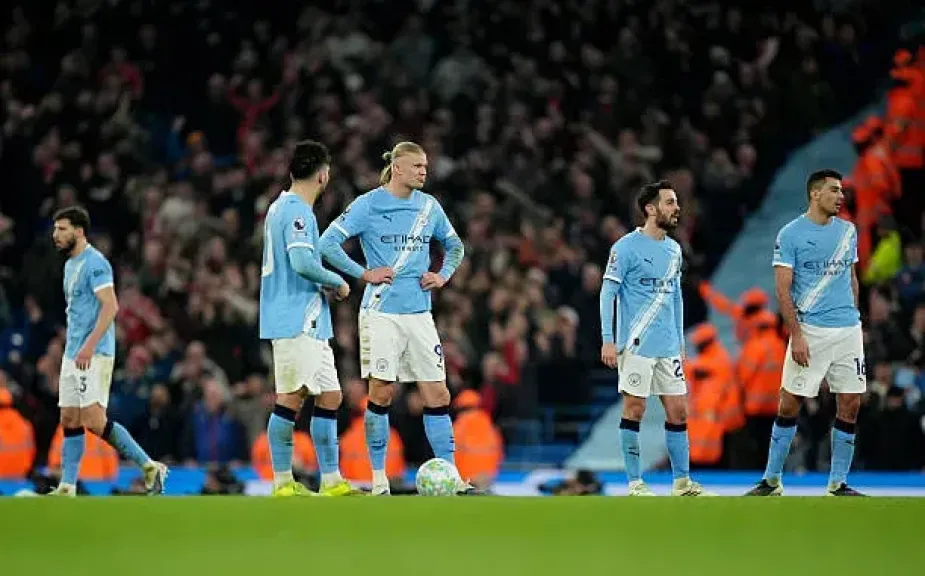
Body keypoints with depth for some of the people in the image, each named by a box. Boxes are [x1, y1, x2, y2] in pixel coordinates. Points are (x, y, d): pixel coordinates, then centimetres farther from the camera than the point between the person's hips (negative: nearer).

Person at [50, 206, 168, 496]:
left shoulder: (94, 263, -12)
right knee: (69, 420, 5)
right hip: (72, 354, 10)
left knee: (94, 421, -14)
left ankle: (149, 467, -6)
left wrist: (89, 346, -28)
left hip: (94, 354, -10)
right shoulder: (70, 264, 18)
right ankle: (67, 488, 6)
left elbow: (110, 306, -21)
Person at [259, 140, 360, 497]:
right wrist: (337, 282, -9)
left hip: (309, 323, 10)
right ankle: (282, 483, -6)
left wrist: (323, 288, 14)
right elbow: (302, 263, -24)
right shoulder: (297, 211, -13)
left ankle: (332, 481, 11)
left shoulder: (281, 208, 18)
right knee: (290, 399, -8)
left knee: (330, 397, 9)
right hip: (296, 322, -10)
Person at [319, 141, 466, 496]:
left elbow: (455, 245, 24)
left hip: (419, 312, 4)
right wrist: (364, 273, -12)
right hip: (381, 312, -4)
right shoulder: (368, 204, -4)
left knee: (437, 394, -1)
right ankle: (378, 477, 8)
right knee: (381, 393, -2)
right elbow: (328, 243, -8)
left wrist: (444, 275, 7)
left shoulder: (429, 206, 9)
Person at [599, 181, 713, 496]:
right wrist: (608, 340, -16)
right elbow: (608, 293, -9)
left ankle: (682, 482, 12)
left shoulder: (674, 250, 13)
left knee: (678, 411, 6)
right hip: (636, 345, -7)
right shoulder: (627, 247, -8)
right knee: (634, 409, -2)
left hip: (668, 347, 7)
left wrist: (680, 340, 20)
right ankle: (635, 484, 4)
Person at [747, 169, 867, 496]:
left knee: (850, 406, 1)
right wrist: (796, 335, -15)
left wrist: (855, 318, 16)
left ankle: (837, 485, 9)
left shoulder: (848, 231, 11)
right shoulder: (790, 234, -5)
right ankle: (772, 481, 8)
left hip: (848, 330, 5)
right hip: (810, 331, -5)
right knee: (789, 404, -2)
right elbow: (783, 289, -8)